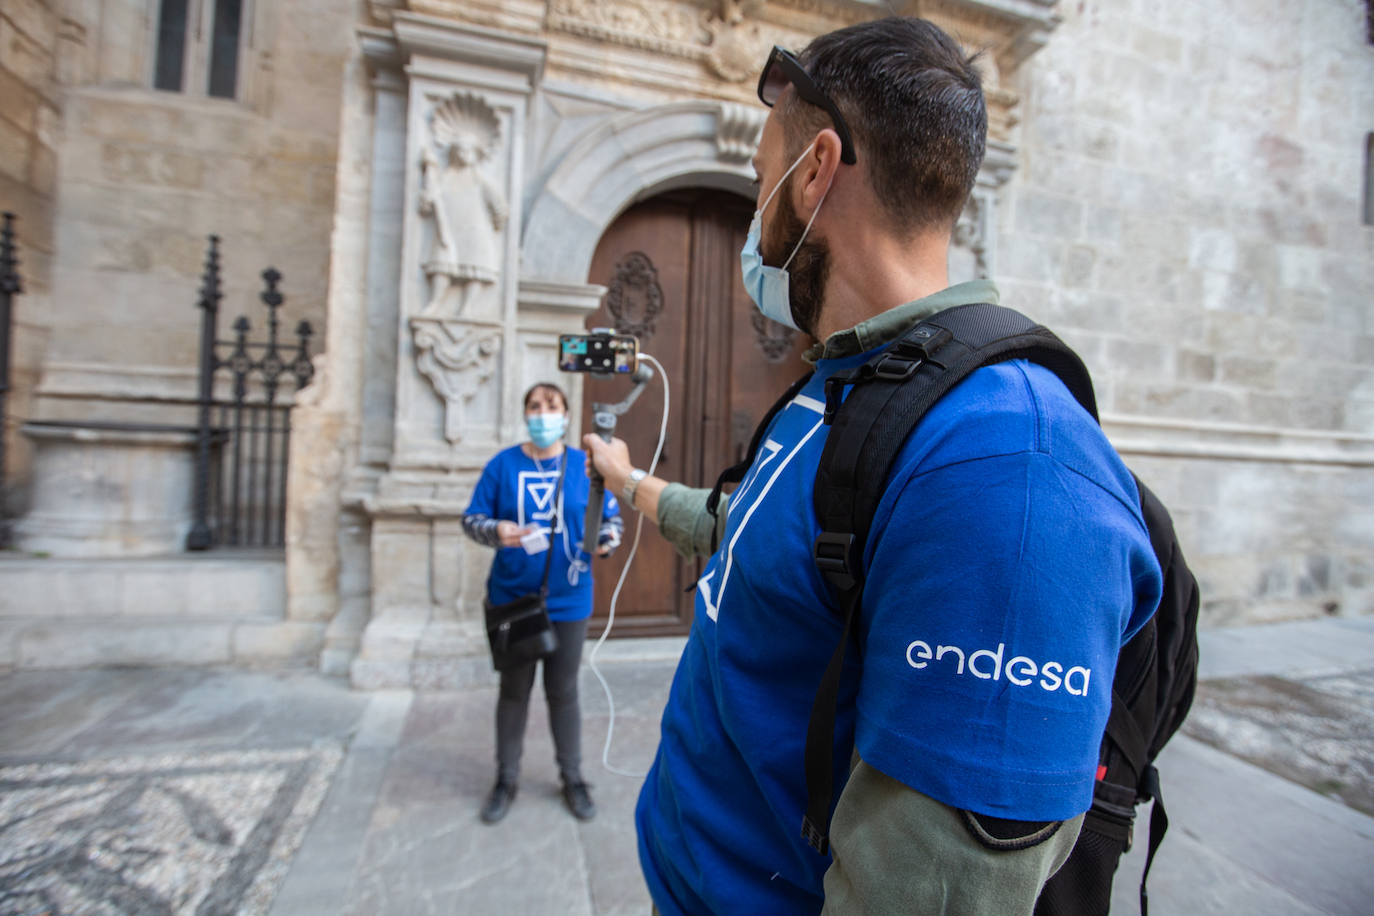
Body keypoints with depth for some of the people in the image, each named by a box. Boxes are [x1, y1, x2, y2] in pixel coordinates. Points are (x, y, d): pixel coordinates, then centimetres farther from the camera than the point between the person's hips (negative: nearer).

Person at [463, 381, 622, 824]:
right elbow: (471, 518, 1)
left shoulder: (584, 465, -2)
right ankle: (506, 779, 34)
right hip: (512, 599, 1)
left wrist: (607, 540, -16)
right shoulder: (503, 464, -2)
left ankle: (573, 778, 31)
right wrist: (496, 530, -20)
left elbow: (611, 516, 5)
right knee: (514, 691, 15)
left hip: (568, 601, 0)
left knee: (563, 692, 12)